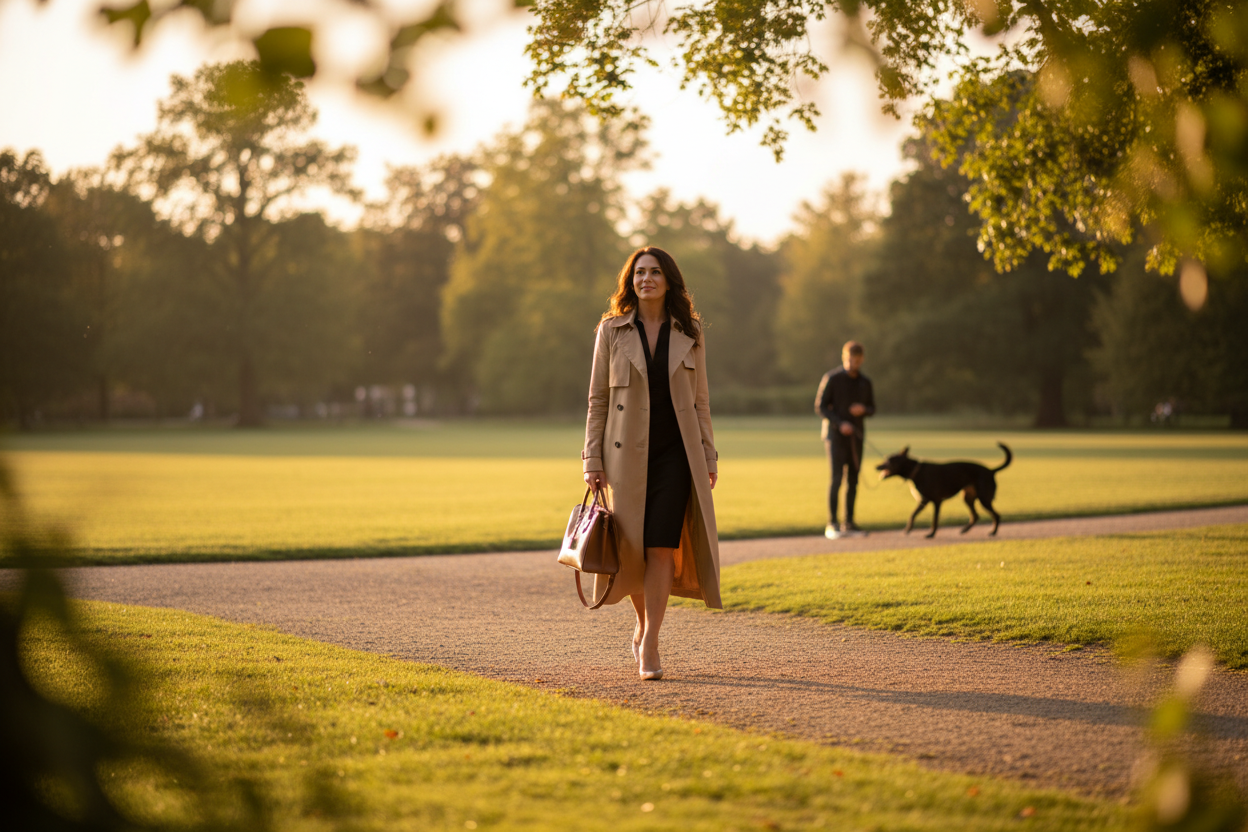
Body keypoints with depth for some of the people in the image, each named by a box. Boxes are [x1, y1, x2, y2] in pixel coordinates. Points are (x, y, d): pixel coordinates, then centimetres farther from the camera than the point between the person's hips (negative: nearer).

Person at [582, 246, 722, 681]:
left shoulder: (689, 333, 6)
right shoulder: (612, 330, 3)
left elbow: (699, 399, 10)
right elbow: (598, 399, 4)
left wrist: (709, 456, 4)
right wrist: (592, 459, -2)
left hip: (674, 453, 0)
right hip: (627, 454, 0)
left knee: (662, 548, -10)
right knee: (633, 548, 3)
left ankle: (649, 644, -6)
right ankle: (643, 623, 28)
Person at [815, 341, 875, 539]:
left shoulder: (865, 382, 7)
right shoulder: (831, 378, -8)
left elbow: (871, 409, 15)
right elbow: (820, 407, -9)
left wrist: (863, 410, -11)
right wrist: (840, 424, -22)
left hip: (856, 436, 5)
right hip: (835, 435, -5)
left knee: (853, 480, 5)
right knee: (837, 478, -13)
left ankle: (849, 523, 13)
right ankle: (832, 525, -11)